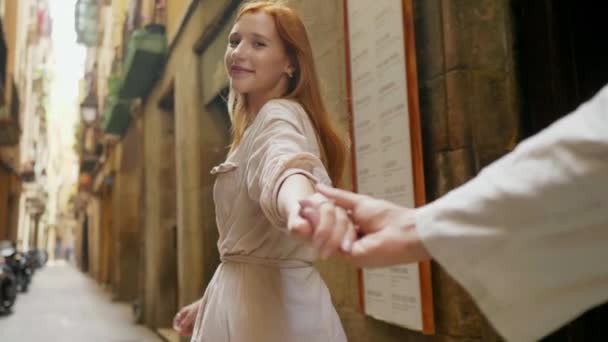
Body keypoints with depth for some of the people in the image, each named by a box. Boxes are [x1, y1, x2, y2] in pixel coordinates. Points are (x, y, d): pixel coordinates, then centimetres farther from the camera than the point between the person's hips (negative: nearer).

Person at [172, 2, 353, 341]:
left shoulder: (279, 115, -15)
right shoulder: (256, 126, 15)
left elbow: (287, 165, -40)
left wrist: (303, 204, -62)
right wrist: (209, 302, 23)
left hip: (270, 300, -9)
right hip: (249, 297, 9)